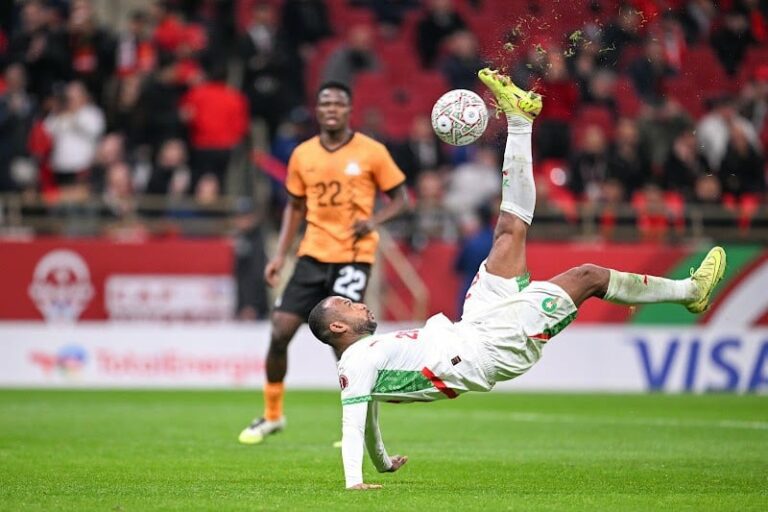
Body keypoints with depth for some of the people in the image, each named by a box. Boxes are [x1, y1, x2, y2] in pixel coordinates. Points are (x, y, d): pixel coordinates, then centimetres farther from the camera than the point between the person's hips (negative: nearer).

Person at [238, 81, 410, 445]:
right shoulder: (302, 155, 7)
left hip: (354, 255, -4)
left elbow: (400, 198, 3)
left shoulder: (372, 152, -4)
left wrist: (374, 220, -17)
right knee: (280, 331, -1)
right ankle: (272, 415, 17)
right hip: (313, 254, 4)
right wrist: (280, 254, 8)